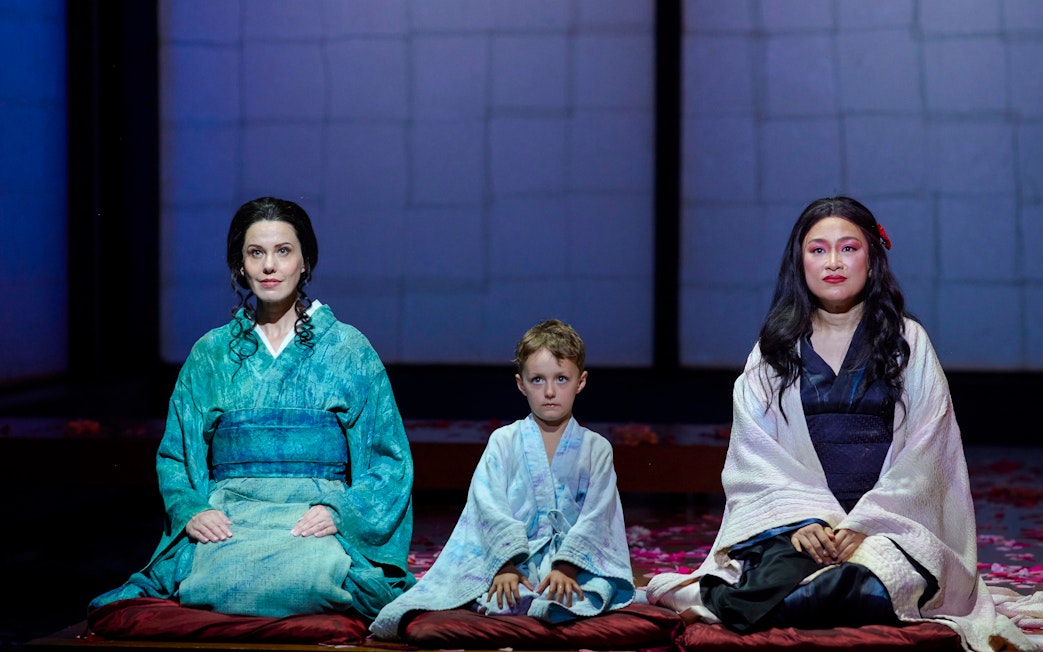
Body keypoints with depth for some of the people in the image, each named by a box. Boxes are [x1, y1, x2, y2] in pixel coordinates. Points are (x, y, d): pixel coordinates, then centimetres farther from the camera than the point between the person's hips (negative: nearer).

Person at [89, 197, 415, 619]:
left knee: (321, 570, -37)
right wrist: (190, 510, -6)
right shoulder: (211, 354, 16)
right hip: (229, 517, 0)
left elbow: (388, 459, 7)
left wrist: (341, 511, -11)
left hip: (315, 519, 0)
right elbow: (174, 455, 15)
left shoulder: (349, 350, 11)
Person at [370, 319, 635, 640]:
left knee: (602, 586, -35)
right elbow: (492, 508, -2)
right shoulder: (503, 442, 11)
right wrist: (506, 565, -20)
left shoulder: (596, 448, 12)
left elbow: (594, 516, 0)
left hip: (577, 558, 0)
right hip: (509, 558, 0)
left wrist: (566, 567, -18)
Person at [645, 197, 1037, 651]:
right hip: (792, 520, 0)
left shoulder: (908, 343, 10)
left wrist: (864, 525, -12)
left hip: (888, 523, 0)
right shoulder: (774, 349, 14)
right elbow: (754, 459, 6)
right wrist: (803, 520, -12)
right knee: (779, 576, -35)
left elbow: (923, 459, 2)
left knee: (869, 589, -35)